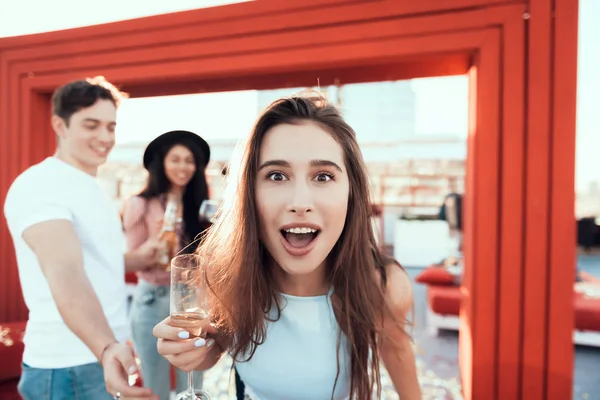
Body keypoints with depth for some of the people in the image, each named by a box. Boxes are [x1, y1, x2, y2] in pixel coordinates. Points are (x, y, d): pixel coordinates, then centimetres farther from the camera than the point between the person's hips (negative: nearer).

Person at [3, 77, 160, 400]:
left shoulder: (94, 189, 11)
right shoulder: (39, 186, -17)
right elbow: (65, 275, -33)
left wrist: (140, 258, 7)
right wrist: (107, 348, -45)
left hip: (110, 355, 8)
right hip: (68, 368, -8)